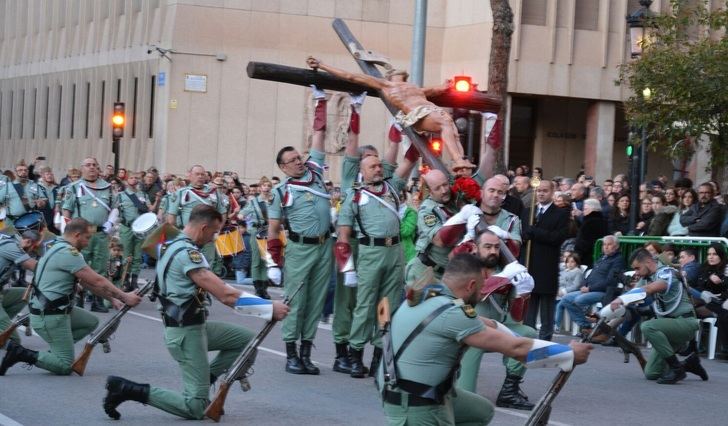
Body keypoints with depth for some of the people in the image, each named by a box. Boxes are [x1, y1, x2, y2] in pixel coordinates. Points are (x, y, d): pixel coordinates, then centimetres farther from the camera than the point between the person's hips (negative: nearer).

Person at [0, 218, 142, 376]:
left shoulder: (56, 247, 12)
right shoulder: (68, 253, -20)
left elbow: (87, 282, 16)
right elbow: (98, 281, -18)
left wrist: (112, 298, 13)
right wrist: (125, 297, -9)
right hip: (50, 317, -10)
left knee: (91, 322, 18)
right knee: (65, 366, -4)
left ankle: (56, 350, 11)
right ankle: (20, 353, -5)